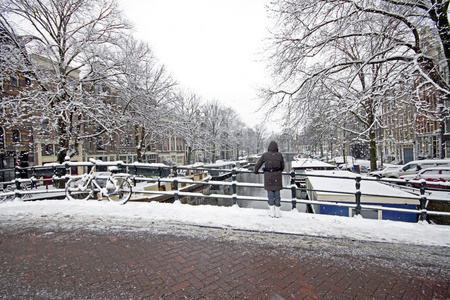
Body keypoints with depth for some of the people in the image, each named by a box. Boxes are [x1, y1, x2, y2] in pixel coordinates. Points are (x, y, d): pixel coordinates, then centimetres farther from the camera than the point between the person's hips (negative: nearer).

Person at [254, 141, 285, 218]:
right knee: (277, 194, 10)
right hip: (277, 177, 0)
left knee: (270, 194, 10)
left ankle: (272, 212, 14)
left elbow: (257, 165, 1)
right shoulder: (280, 155, -1)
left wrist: (256, 171, 21)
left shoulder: (265, 155, -3)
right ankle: (277, 212, 15)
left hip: (268, 177, 0)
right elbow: (282, 167, 7)